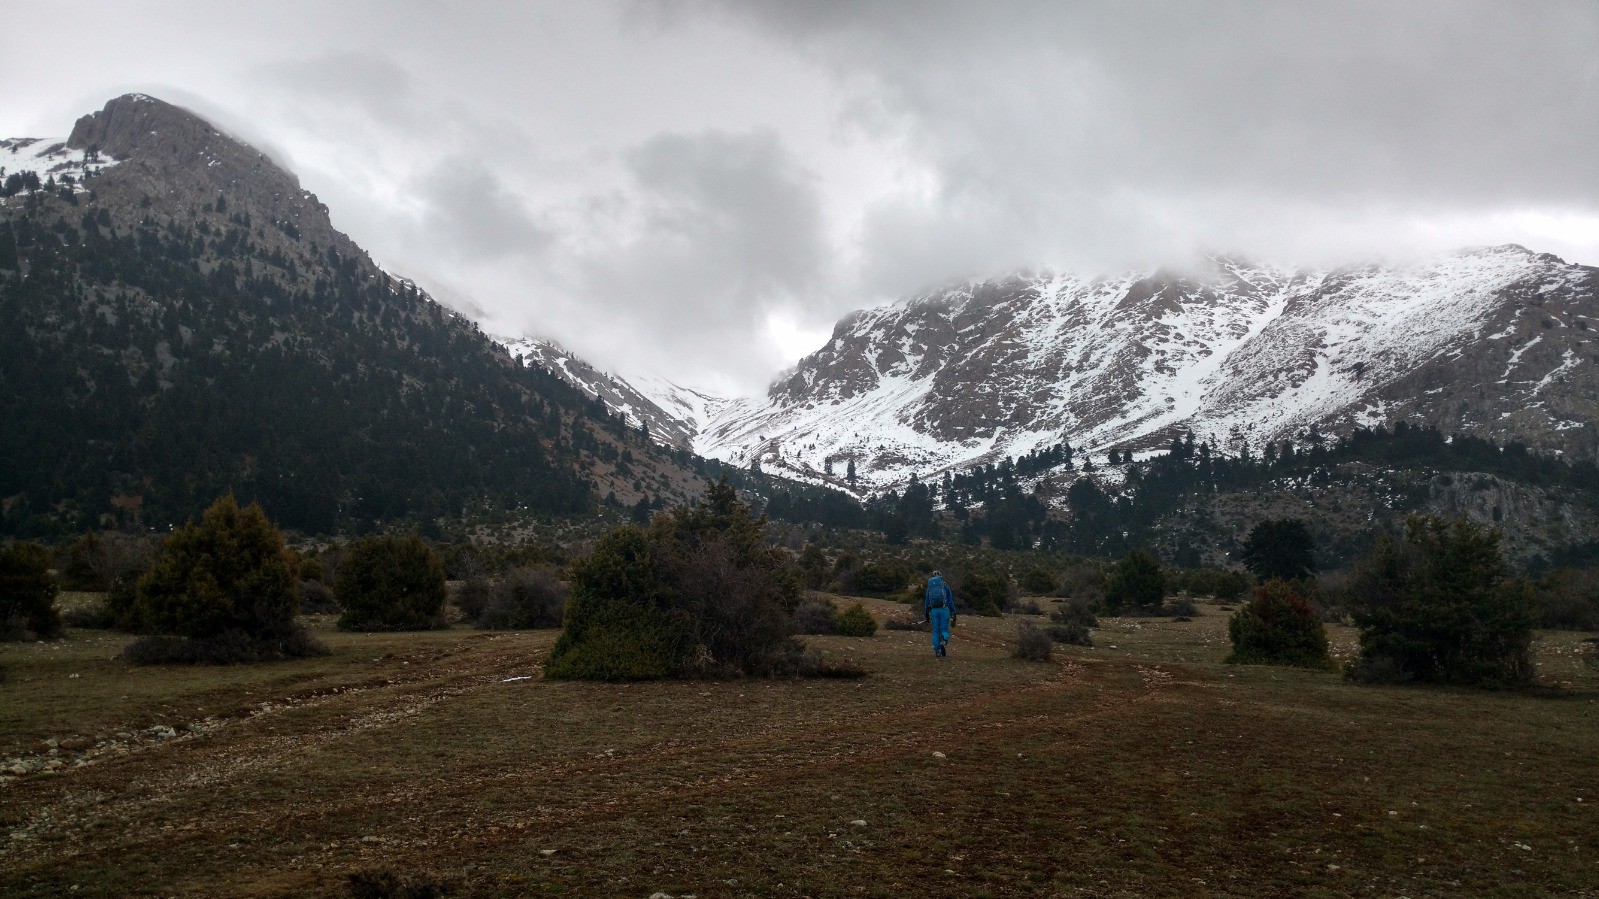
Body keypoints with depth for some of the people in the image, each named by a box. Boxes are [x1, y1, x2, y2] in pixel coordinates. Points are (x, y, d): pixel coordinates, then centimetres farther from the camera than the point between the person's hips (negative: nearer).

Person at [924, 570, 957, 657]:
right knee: (944, 630, 5)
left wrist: (927, 619, 20)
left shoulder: (929, 588, 16)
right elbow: (951, 601, 6)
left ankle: (937, 651, 6)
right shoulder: (945, 586, 10)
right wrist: (953, 617, 9)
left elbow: (926, 604, 15)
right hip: (944, 609, -2)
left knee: (936, 632, 11)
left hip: (934, 610, 2)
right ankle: (943, 643, -26)